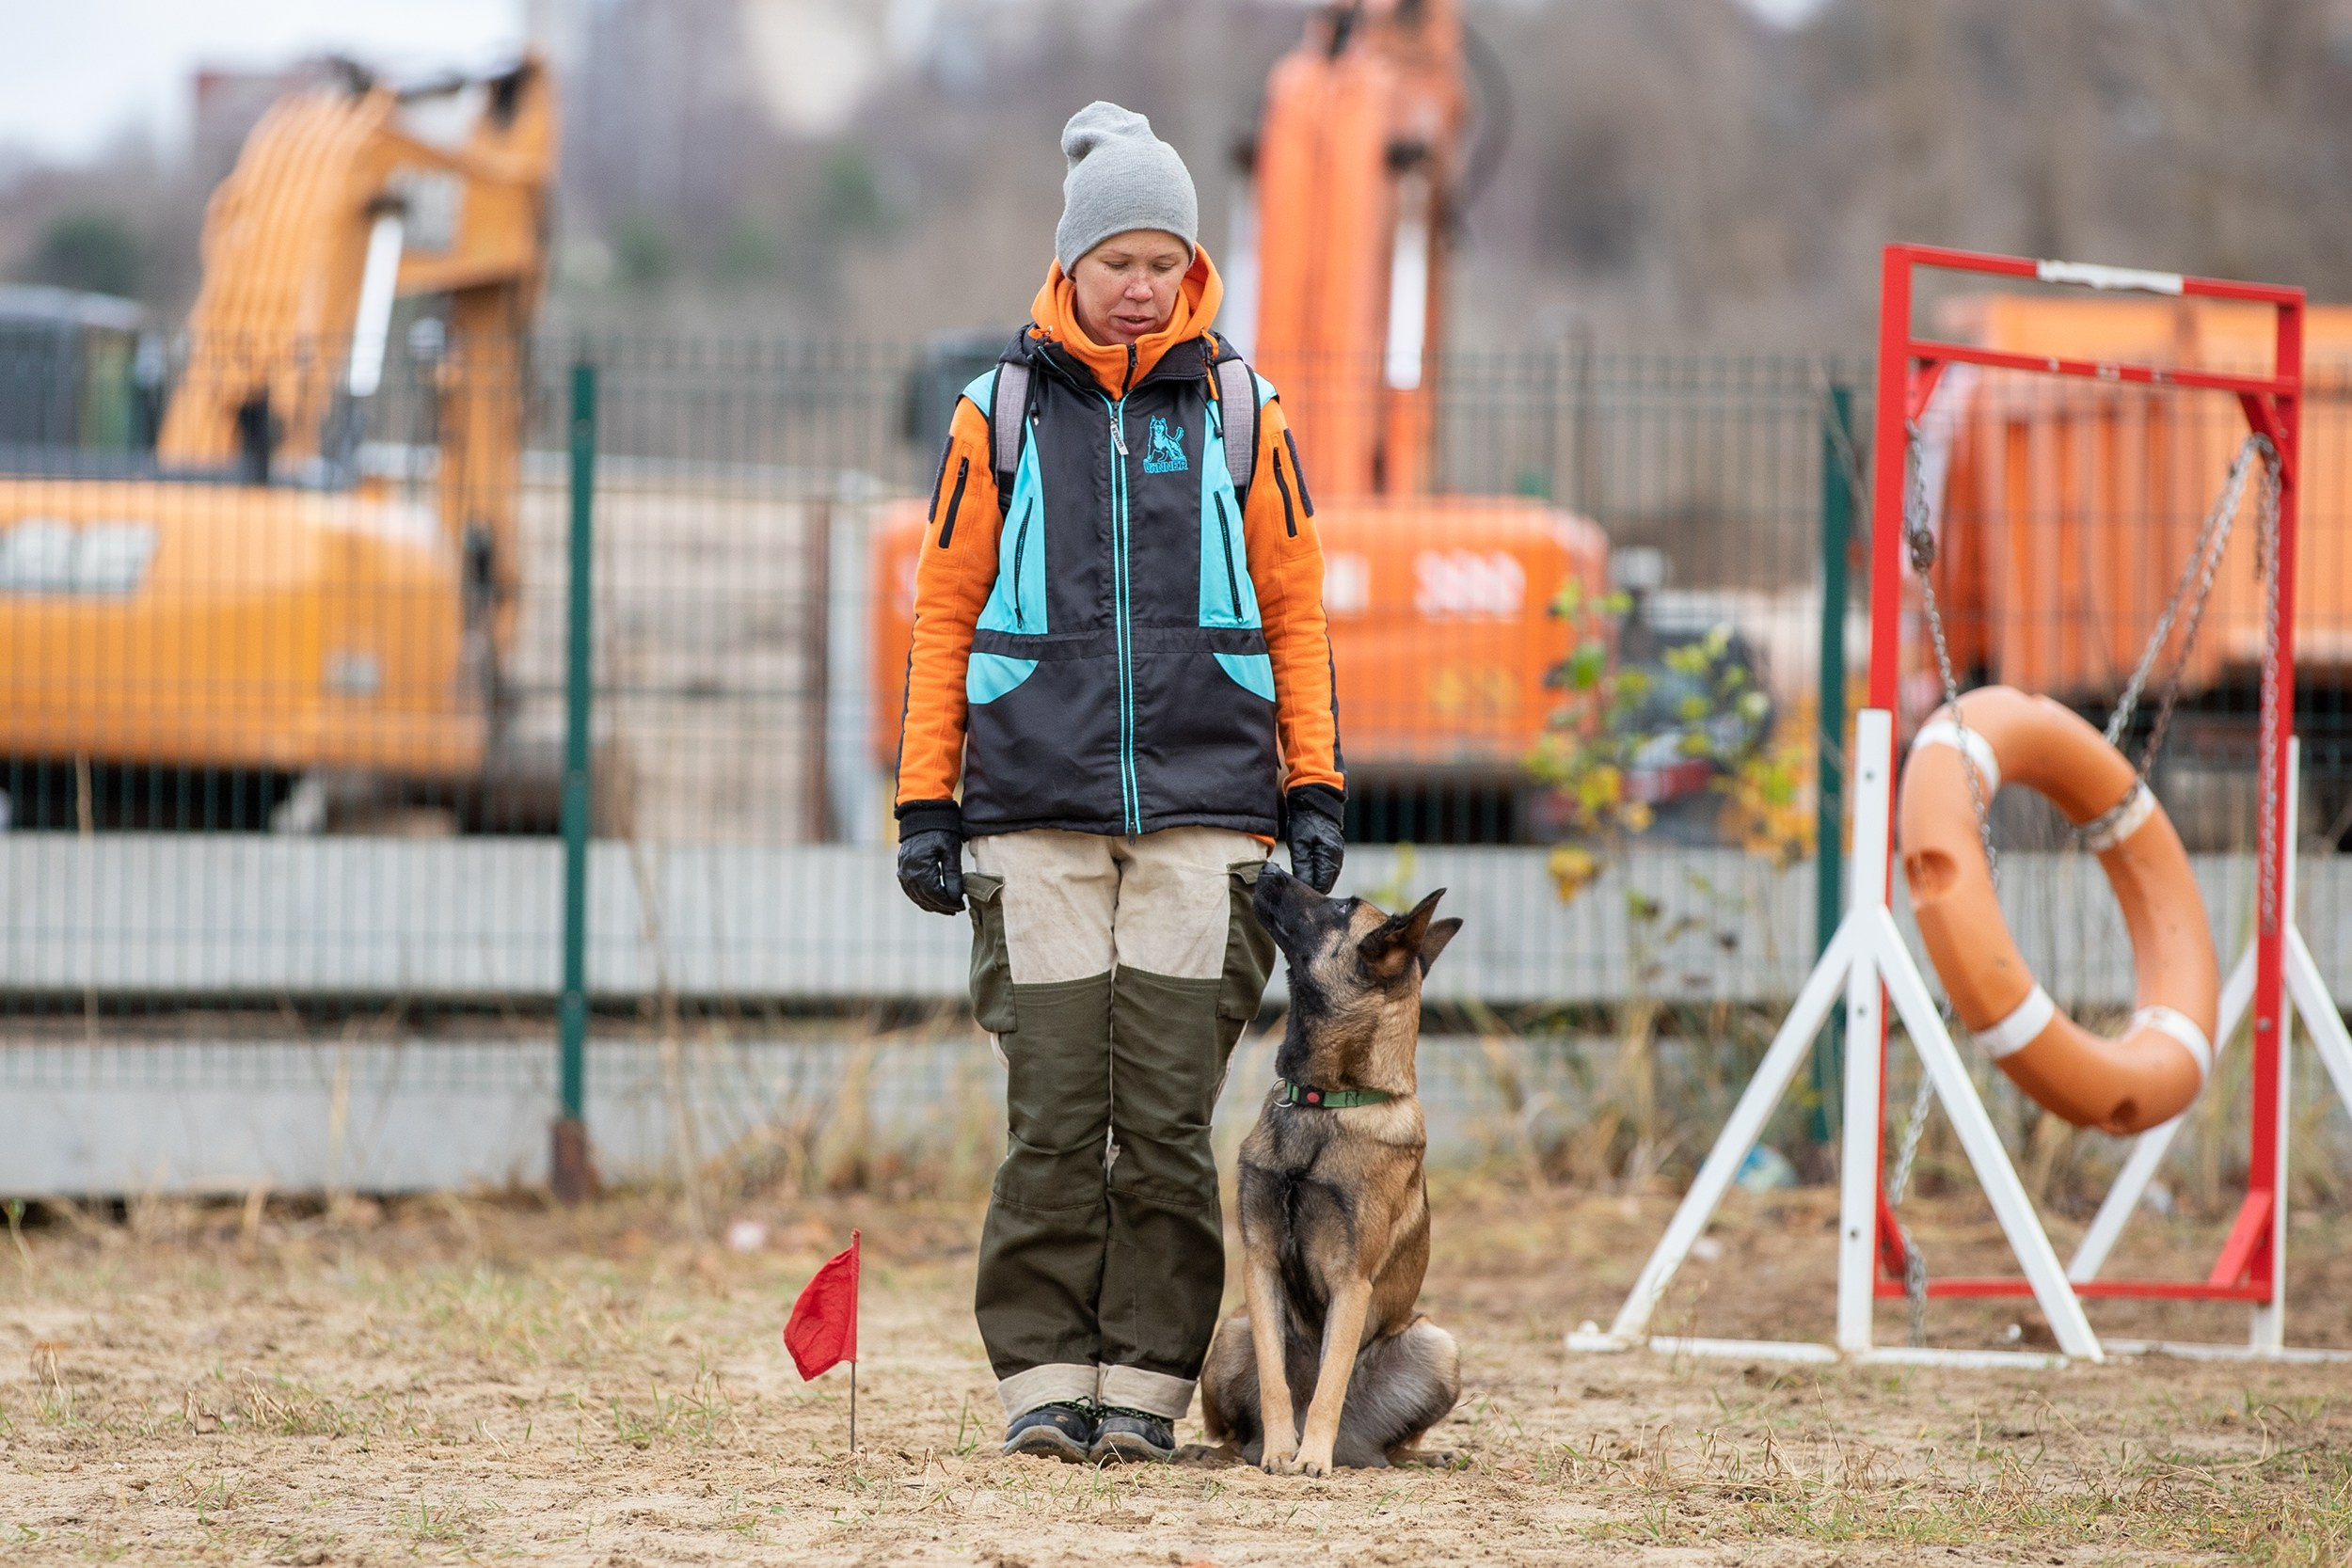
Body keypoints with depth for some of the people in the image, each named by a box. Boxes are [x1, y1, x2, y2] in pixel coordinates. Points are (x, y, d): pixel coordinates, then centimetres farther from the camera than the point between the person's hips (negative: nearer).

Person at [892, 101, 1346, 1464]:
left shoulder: (1240, 410, 9)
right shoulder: (1003, 414, 8)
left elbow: (1294, 608, 12)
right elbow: (947, 611, 10)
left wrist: (1315, 792, 7)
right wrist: (926, 805, 5)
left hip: (1203, 812, 0)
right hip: (1036, 816, 0)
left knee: (1169, 1115, -3)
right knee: (1054, 1113, -4)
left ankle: (1147, 1382, 3)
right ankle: (1046, 1378, 2)